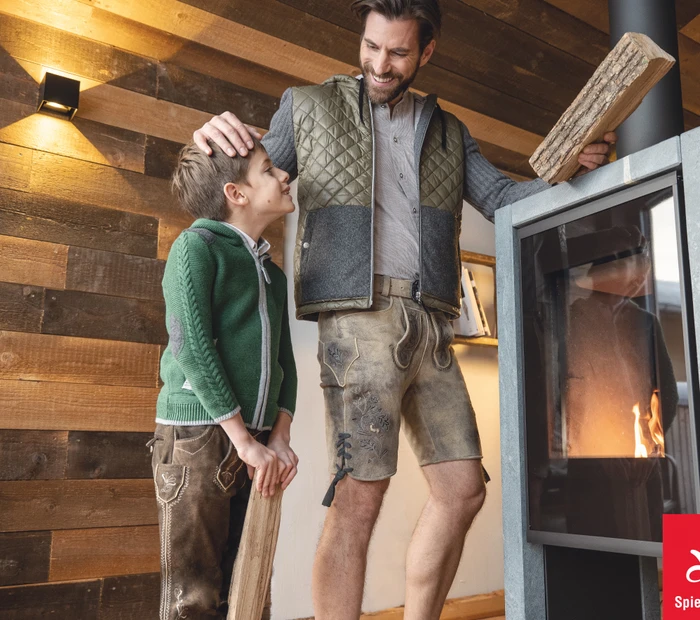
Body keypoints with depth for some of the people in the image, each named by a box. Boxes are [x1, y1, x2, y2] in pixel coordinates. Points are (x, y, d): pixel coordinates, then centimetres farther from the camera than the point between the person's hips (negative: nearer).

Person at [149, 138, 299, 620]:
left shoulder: (274, 274, 16)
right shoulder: (196, 246, -5)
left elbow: (285, 360, 14)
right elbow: (191, 347, -14)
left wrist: (280, 437, 0)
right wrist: (244, 439, -15)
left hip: (258, 445, 7)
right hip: (198, 436, -7)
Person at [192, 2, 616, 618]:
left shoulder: (448, 132, 22)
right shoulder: (309, 106, 12)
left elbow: (501, 196, 18)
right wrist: (217, 142, -9)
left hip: (430, 328, 5)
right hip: (359, 318, -5)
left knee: (462, 491, 4)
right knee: (358, 498, -13)